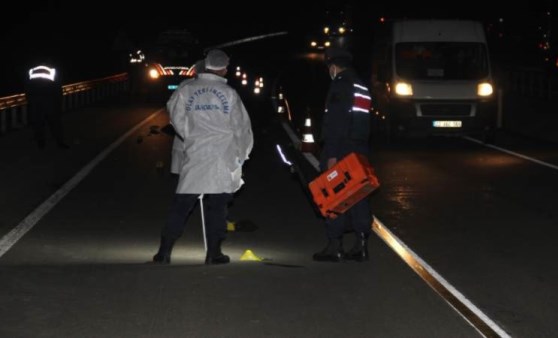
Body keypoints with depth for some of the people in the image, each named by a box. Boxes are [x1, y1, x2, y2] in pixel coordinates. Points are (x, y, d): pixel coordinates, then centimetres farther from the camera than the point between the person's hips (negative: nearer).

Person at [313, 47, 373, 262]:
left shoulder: (340, 85, -11)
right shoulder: (362, 87, 17)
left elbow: (335, 122, -18)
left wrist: (332, 154, -20)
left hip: (339, 150, -8)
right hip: (359, 151, 8)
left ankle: (334, 246, -4)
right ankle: (361, 245, 8)